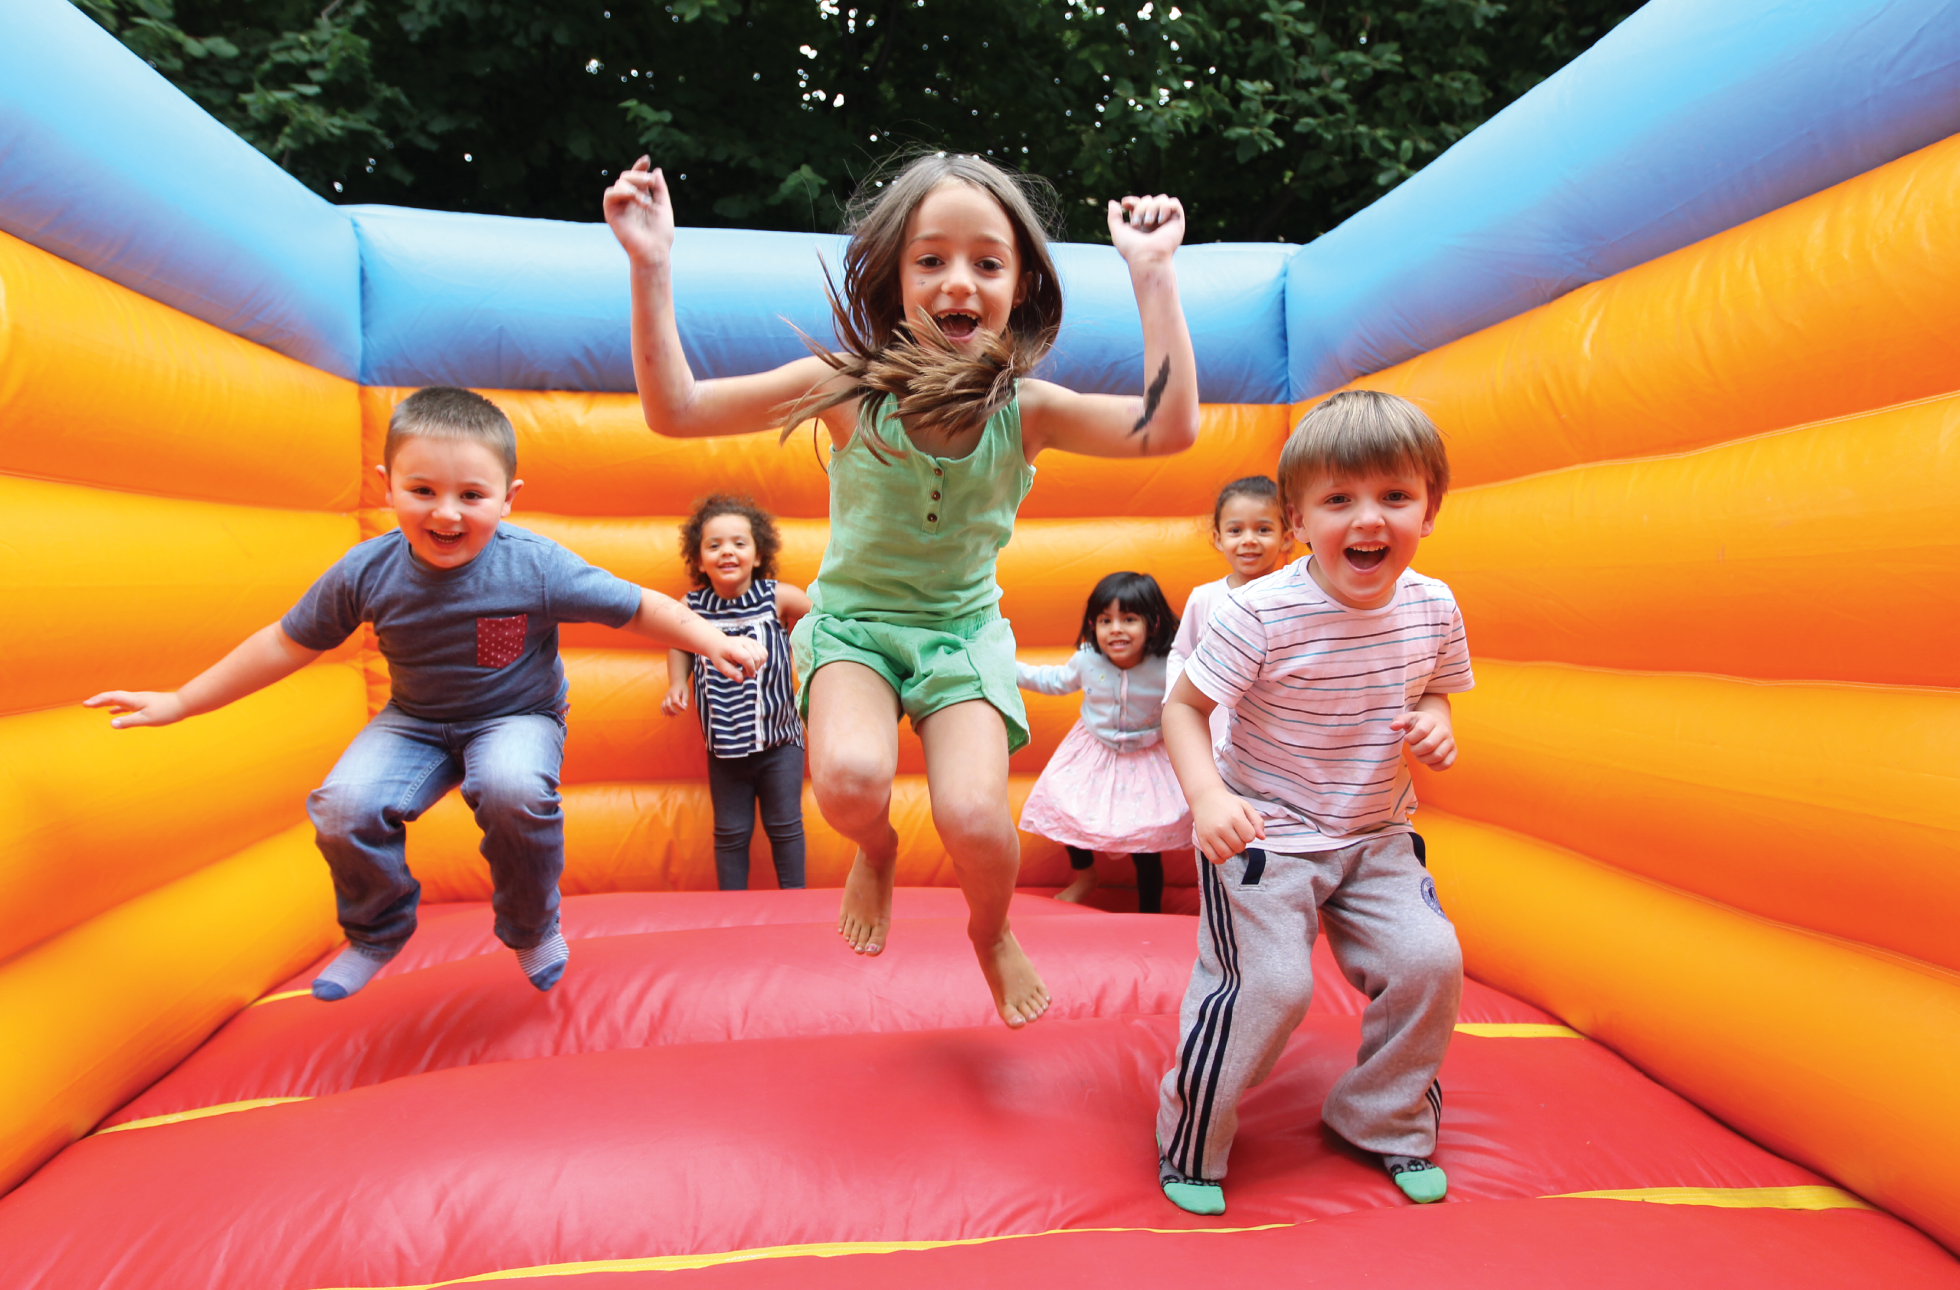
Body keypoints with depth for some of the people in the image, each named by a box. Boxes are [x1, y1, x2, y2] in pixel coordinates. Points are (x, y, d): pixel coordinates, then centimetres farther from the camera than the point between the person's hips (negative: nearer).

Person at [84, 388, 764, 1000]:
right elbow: (286, 644, -1)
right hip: (414, 722, 3)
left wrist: (714, 642, -18)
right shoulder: (366, 571, -15)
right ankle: (378, 931, 12)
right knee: (344, 807, -22)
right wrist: (178, 703, 3)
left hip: (517, 716, -3)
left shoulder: (537, 568, -23)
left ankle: (531, 927, -2)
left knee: (513, 790, -35)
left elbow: (636, 606, -12)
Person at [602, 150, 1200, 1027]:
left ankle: (992, 931, 20)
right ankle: (876, 850, 13)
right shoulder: (847, 388, -15)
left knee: (974, 820, -20)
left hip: (963, 627, 1)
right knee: (850, 781, -29)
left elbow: (1169, 428, -25)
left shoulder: (1025, 410, -12)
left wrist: (1153, 275, -27)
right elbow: (674, 409, -15)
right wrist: (651, 268, -25)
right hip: (855, 618, 0)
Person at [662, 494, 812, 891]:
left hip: (780, 742, -1)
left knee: (785, 827, 9)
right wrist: (677, 683, 2)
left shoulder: (778, 597, -11)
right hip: (724, 748, 2)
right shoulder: (692, 606, -5)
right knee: (730, 833, 11)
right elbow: (679, 641, 16)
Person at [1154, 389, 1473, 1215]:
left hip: (1377, 835, 6)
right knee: (1269, 986, -10)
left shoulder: (1433, 608, -6)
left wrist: (1434, 723, -10)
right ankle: (1189, 1144, 17)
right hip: (1263, 832, -5)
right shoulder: (1261, 613, -23)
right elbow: (1184, 707, -15)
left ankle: (1387, 1123, 25)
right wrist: (1207, 796, -31)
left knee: (1430, 961, -3)